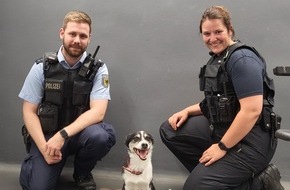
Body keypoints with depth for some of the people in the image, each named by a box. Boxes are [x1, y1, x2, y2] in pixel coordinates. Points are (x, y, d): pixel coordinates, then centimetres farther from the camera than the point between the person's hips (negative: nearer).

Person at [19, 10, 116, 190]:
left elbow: (98, 112, -18)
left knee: (102, 136, -33)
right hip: (47, 135, 0)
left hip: (81, 132, 0)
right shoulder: (42, 67, -5)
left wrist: (63, 135, -29)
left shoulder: (98, 69, -7)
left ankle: (83, 173, 0)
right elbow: (29, 112, -3)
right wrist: (44, 147, -18)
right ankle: (33, 164, 17)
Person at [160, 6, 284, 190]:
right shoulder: (218, 57, 12)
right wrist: (187, 111, 6)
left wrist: (222, 147, -20)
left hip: (249, 140, -9)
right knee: (169, 131, 6)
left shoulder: (242, 59, -18)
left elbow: (252, 110, -26)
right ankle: (212, 173, 7)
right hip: (222, 127, 10)